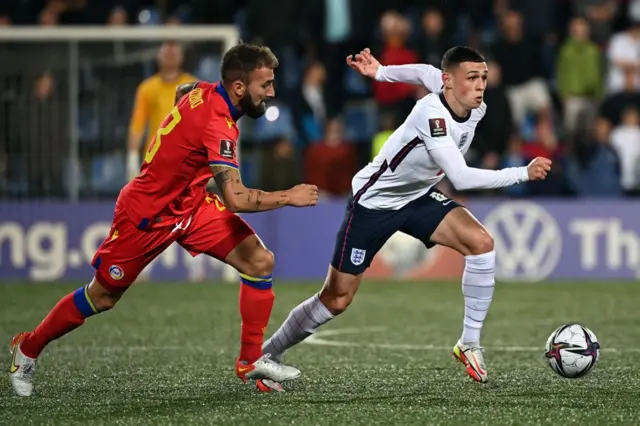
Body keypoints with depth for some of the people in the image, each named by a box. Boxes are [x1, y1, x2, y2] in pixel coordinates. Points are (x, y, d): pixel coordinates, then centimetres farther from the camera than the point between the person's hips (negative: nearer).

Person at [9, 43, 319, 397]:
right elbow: (235, 199, -39)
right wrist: (289, 197, -27)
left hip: (189, 202, 8)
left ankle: (251, 361, 3)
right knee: (102, 297, 9)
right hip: (148, 215, -8)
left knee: (260, 261, -7)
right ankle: (27, 349, 31)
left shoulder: (205, 90, -8)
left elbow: (181, 92, 19)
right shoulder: (217, 124, -33)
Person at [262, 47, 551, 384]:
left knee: (481, 243, -17)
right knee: (336, 299, 0)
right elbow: (461, 178, -42)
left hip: (418, 197, 7)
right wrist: (523, 174, -41)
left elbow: (428, 73, 10)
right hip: (374, 201, -6)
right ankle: (268, 353, 20)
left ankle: (470, 342, -7)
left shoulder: (475, 110, -10)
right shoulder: (433, 114, -34)